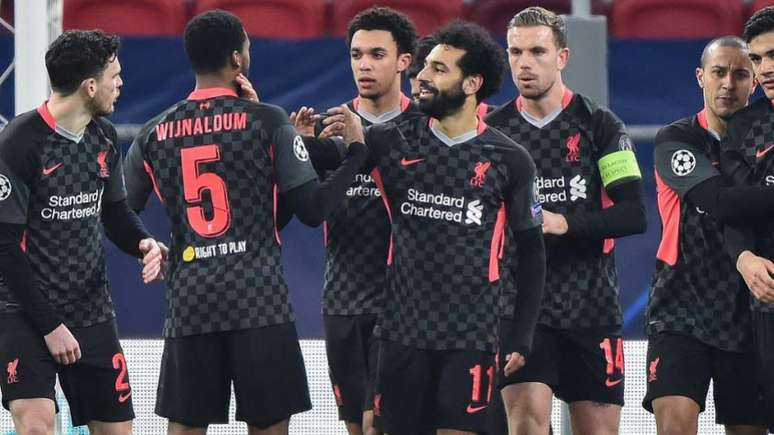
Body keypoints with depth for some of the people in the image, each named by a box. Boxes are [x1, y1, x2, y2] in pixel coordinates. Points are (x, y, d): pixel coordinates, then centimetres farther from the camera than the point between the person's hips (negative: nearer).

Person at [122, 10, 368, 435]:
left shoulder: (154, 134, 7)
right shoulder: (266, 121, -4)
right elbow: (313, 209, -4)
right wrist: (356, 152, 7)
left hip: (189, 302, 3)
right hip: (259, 300, -3)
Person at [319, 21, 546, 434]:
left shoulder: (508, 161, 1)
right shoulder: (395, 143, 5)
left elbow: (530, 253, 6)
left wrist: (521, 339, 2)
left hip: (470, 338, -2)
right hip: (402, 333, 2)